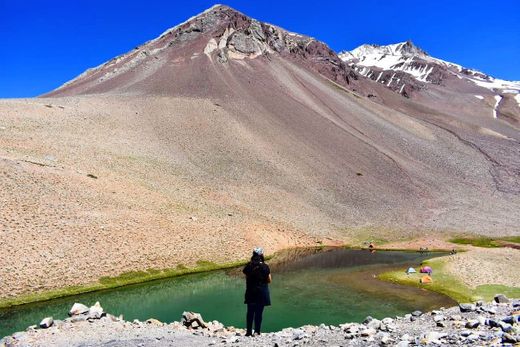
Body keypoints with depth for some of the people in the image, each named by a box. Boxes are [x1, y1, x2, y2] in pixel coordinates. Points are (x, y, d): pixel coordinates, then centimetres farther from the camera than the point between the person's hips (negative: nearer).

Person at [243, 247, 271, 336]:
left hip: (250, 292, 2)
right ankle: (257, 331, 7)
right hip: (262, 292, -2)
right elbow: (269, 280, -4)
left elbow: (246, 277, 1)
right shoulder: (265, 266, -10)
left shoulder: (248, 266, -5)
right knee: (259, 312, 6)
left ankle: (249, 331, 14)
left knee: (250, 312, 11)